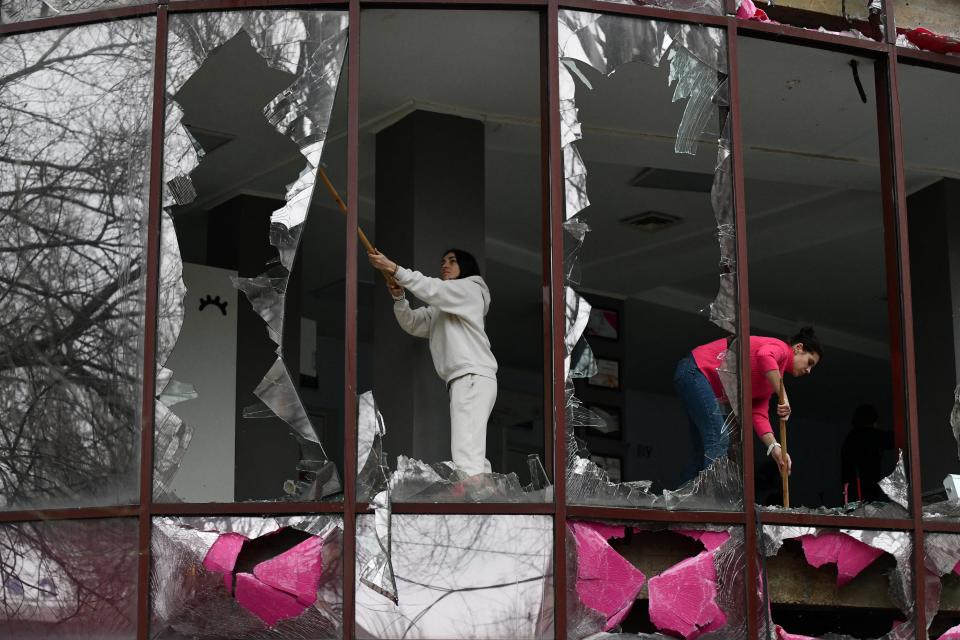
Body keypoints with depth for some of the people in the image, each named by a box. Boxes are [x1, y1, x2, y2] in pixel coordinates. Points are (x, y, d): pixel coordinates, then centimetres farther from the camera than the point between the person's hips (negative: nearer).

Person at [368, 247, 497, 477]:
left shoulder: (470, 289, 5)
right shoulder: (440, 308, 30)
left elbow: (432, 289, -10)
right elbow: (412, 324, 19)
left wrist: (393, 268, -19)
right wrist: (399, 297, -1)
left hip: (473, 377, -10)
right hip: (462, 380, 10)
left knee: (466, 455, -24)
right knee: (474, 456, 9)